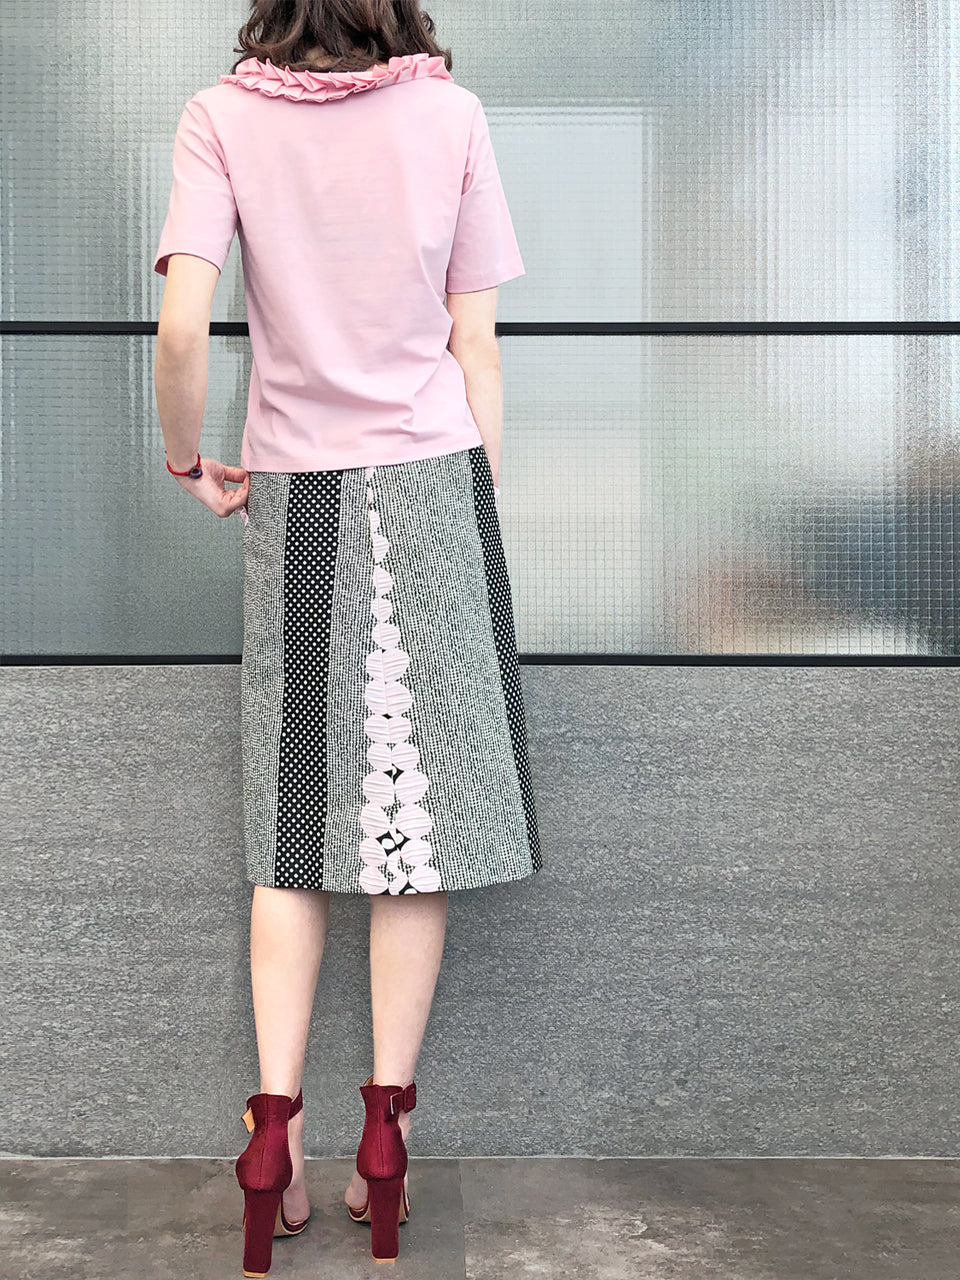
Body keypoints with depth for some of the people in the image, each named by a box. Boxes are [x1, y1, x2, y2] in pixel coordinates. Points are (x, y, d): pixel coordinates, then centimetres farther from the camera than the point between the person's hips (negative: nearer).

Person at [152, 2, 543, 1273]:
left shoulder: (224, 116, -1)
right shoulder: (450, 111, 1)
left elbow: (182, 327, -13)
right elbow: (475, 344, 1)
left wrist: (191, 460, 4)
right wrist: (482, 514, 8)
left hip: (292, 497, 1)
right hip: (430, 479, 0)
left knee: (293, 821, 8)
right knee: (420, 802, 4)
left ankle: (276, 1122, 6)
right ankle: (386, 1129, 9)